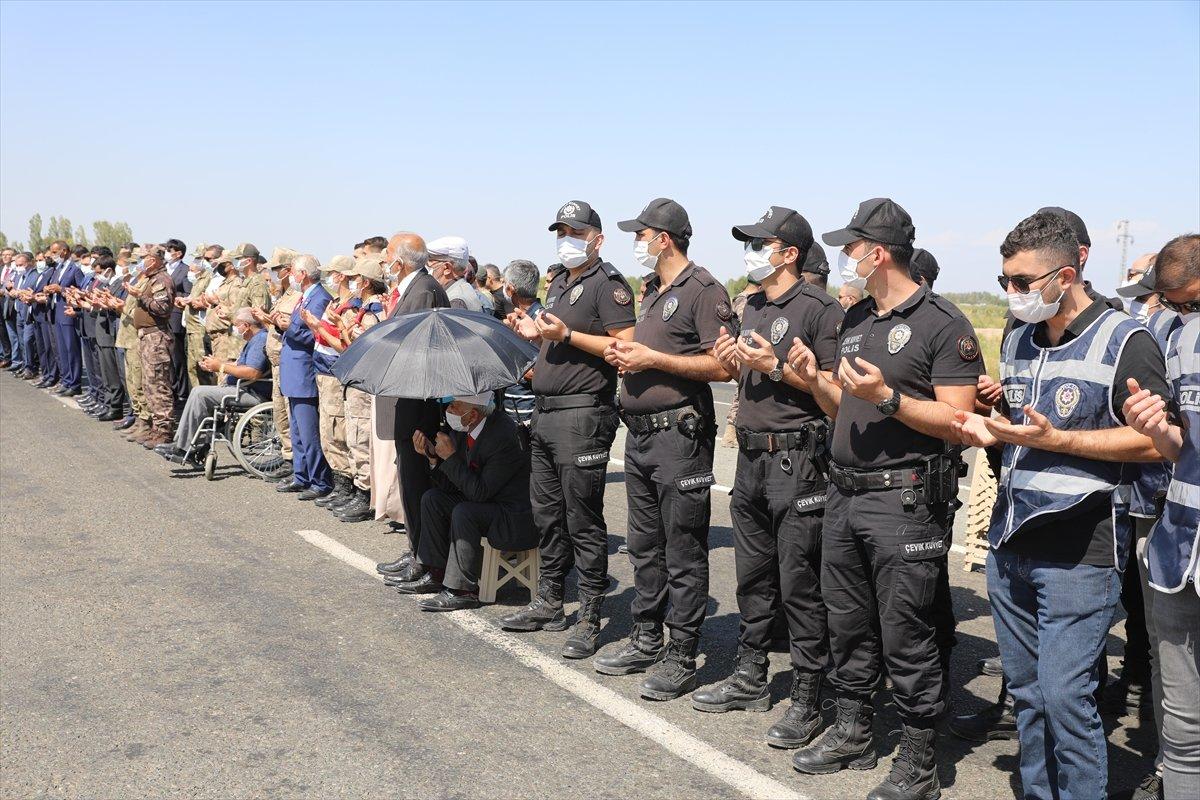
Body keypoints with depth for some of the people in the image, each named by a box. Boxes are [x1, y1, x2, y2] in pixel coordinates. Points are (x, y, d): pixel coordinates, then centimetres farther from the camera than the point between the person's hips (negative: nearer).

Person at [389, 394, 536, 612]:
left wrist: (450, 456, -23)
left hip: (519, 518, -10)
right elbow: (451, 485, 5)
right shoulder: (464, 431, 0)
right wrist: (433, 456, -10)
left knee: (463, 513, -29)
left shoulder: (504, 436, -26)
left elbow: (479, 491, -28)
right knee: (432, 498, 4)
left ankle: (462, 590, -19)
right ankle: (436, 574, 9)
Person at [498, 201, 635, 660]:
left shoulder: (608, 283, -8)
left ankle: (589, 619, 2)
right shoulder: (557, 282, 19)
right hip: (544, 414, 9)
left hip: (583, 415, -9)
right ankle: (550, 603, 27)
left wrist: (566, 334, -18)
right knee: (547, 513, 15)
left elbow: (625, 346, -18)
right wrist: (534, 331, 9)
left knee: (582, 520, -5)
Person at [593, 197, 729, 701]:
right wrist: (625, 354, 7)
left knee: (683, 554, -3)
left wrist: (654, 359, -18)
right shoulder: (653, 292, 18)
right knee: (644, 546, 16)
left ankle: (682, 657, 4)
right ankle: (646, 641, 27)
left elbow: (722, 365, -20)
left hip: (680, 435, -10)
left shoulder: (703, 290, -12)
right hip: (640, 433, 10)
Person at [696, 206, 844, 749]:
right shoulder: (752, 307, 17)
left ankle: (807, 699, 6)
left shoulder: (818, 307, -11)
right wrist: (733, 364, 4)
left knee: (800, 585, -3)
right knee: (753, 577, 16)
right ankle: (750, 679, 29)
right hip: (751, 457, 9)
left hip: (797, 460, -9)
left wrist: (776, 367, -18)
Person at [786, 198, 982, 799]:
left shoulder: (943, 324, -10)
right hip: (845, 494, 8)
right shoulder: (854, 320, 15)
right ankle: (852, 733, 32)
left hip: (905, 501, -8)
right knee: (847, 625, 16)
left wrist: (888, 397, -23)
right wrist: (816, 381, 2)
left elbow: (958, 422, -15)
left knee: (905, 637, -1)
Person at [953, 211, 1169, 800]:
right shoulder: (1017, 341, 14)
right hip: (1010, 545, 7)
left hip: (1079, 552, -7)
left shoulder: (1124, 342, -8)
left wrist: (1053, 439, -21)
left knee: (1064, 694, -7)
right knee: (1026, 690, 14)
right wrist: (989, 430, 4)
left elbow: (1152, 441, -15)